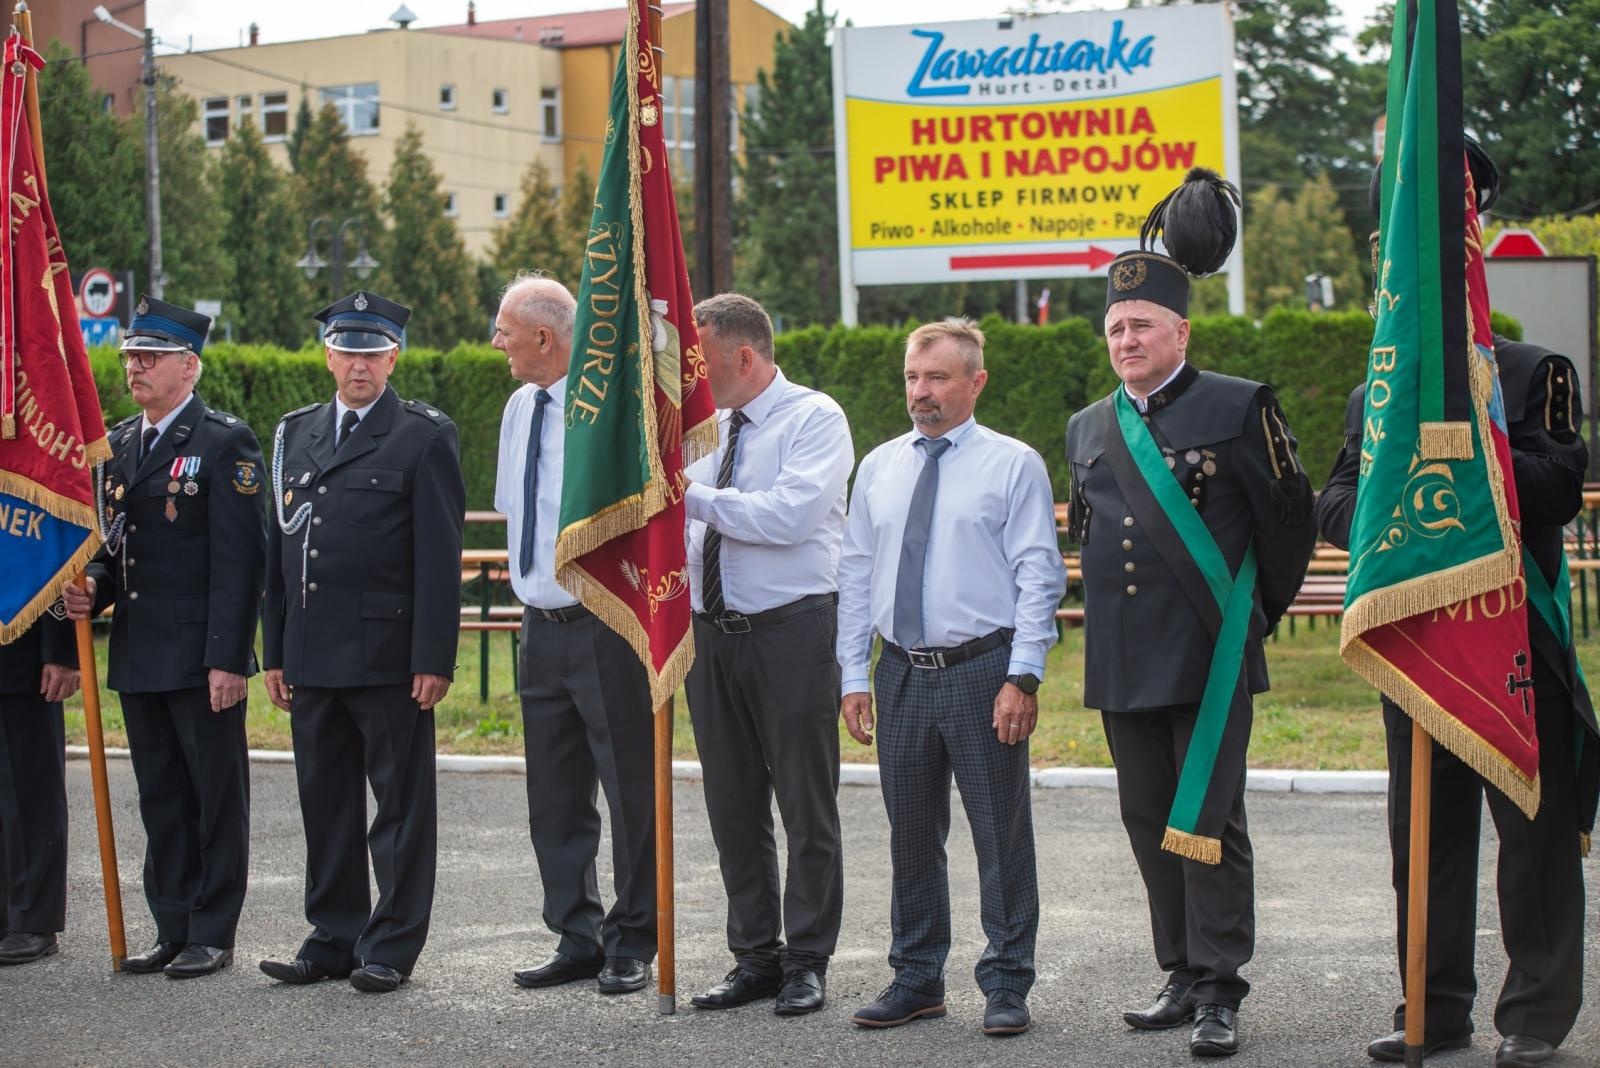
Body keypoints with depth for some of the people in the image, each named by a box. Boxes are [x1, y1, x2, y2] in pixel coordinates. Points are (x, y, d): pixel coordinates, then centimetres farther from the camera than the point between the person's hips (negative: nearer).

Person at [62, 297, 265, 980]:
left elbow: (240, 558, -12)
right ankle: (173, 930, 20)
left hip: (201, 658, -7)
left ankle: (213, 935, 8)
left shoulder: (225, 443, -7)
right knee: (160, 798, 12)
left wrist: (228, 657, -18)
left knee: (216, 795, 2)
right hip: (138, 655, 7)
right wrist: (92, 589, 0)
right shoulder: (117, 445, 14)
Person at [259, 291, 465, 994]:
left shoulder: (424, 436, -3)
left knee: (401, 804, 2)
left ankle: (392, 946, 8)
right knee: (325, 803, 12)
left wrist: (434, 659, -14)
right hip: (312, 658, 6)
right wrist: (274, 652, 12)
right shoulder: (295, 434, 15)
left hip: (389, 657, -6)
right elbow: (278, 547, 16)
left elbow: (440, 557, -8)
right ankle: (333, 939, 21)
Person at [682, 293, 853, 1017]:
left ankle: (807, 962, 10)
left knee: (807, 808, 1)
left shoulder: (813, 419, -6)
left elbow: (790, 515, -21)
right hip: (713, 632, 7)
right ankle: (755, 957, 21)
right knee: (732, 808, 10)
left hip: (792, 632, -6)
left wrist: (695, 497, -17)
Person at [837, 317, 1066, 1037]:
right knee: (911, 834, 11)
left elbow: (1039, 577, -6)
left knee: (1001, 832, 1)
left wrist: (1023, 678, -14)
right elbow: (856, 573, 12)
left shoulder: (1014, 465, -2)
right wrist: (853, 675, 5)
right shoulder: (878, 467, 11)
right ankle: (917, 978, 23)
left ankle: (1007, 985, 11)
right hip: (901, 673, 4)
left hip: (984, 670, -4)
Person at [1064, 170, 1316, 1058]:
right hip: (1121, 666, 6)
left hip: (1209, 661, -6)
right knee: (1150, 823, 10)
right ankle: (1184, 976, 20)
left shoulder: (1237, 409, -4)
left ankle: (1220, 994, -1)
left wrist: (1261, 611, 10)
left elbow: (1287, 518, 3)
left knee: (1209, 823, -5)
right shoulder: (1088, 430, 12)